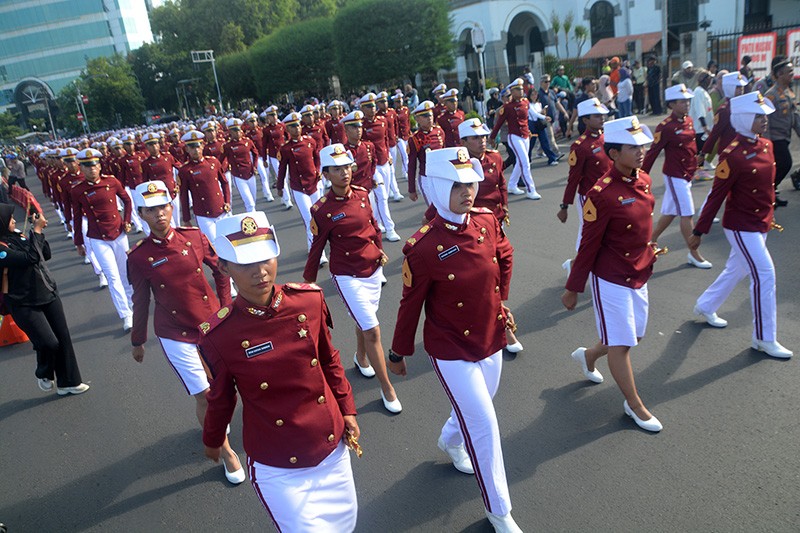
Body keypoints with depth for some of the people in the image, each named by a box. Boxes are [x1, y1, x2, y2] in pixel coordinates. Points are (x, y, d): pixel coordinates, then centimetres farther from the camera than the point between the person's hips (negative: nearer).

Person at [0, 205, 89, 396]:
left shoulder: (18, 235, 5)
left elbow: (46, 255, 11)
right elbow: (30, 258, -27)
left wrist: (38, 230, -1)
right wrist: (37, 230, -19)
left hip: (48, 294, 7)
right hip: (25, 305, -7)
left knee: (63, 337, 8)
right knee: (48, 343, -10)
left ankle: (68, 382, 22)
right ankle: (44, 376, 23)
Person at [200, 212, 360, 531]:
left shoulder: (310, 299, -12)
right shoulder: (217, 336, -19)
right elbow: (221, 397, -1)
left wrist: (347, 410, 6)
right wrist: (212, 440, 14)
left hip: (333, 448, 4)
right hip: (277, 469, -3)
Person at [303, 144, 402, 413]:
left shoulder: (362, 194, -3)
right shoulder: (322, 210, -17)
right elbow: (316, 248, -9)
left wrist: (379, 249, 11)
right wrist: (308, 282, -3)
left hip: (372, 268, 6)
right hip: (348, 277, -5)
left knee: (365, 320, 23)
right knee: (372, 330, -5)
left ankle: (360, 356, 53)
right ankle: (387, 388, 11)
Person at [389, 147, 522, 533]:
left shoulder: (487, 222, -8)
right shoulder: (423, 248, -23)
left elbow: (505, 257, 14)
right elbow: (410, 305, -13)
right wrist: (398, 354, -2)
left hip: (491, 341, 6)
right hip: (451, 353, -6)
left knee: (475, 409, 25)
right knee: (485, 426, -2)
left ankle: (451, 441, 60)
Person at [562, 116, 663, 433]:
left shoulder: (644, 181, 1)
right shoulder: (602, 194, -23)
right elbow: (588, 245, -18)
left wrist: (648, 253, 13)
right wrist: (572, 289, -11)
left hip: (639, 275, 8)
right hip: (611, 279, -8)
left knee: (634, 335, 21)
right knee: (621, 344, 5)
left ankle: (587, 356, 47)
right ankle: (634, 406, 23)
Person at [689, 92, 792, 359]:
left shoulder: (766, 145, 4)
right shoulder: (733, 155, -21)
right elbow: (716, 196, -19)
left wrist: (770, 216, 22)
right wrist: (699, 231, -15)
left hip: (761, 224, 9)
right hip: (741, 226, -9)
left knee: (737, 270, 20)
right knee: (764, 274, -7)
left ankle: (705, 307, 41)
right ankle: (764, 339, 6)